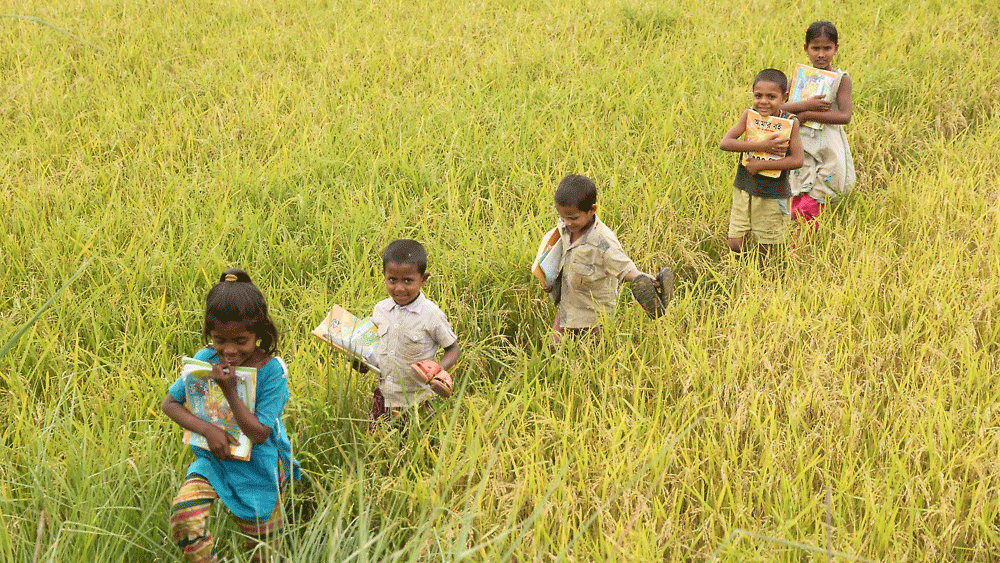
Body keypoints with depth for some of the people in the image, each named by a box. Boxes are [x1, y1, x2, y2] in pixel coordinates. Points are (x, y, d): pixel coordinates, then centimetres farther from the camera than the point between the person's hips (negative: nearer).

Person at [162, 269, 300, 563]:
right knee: (184, 515, -25)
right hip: (213, 460, 2)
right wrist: (208, 428, -19)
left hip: (258, 466, -2)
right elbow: (170, 403, -4)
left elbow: (259, 433, -22)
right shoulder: (205, 359, -10)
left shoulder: (272, 370, -19)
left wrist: (229, 390, -31)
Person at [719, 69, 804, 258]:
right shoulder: (749, 115, -6)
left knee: (766, 248, 7)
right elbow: (725, 143, -18)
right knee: (735, 244, 5)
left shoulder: (790, 122, -12)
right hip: (744, 188, 2)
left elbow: (797, 160, -18)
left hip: (773, 194, -2)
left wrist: (761, 165, -21)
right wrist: (761, 146, -26)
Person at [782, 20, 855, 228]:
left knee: (808, 212, -6)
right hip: (802, 147, 3)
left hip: (828, 148, -3)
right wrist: (806, 104, -21)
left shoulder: (841, 79, -2)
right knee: (798, 210, 4)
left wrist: (807, 115, -17)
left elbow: (845, 116, -17)